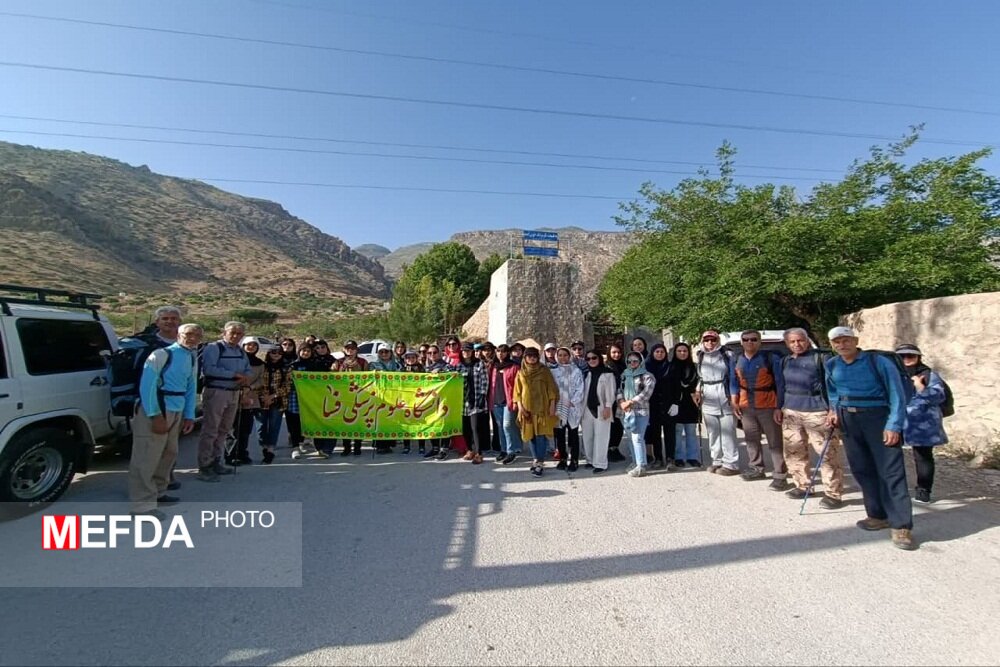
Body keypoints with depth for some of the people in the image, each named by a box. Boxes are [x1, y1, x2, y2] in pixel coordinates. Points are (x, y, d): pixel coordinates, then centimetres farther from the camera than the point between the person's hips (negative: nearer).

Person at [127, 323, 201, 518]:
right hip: (155, 411, -8)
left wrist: (189, 416, 10)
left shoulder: (193, 359, 14)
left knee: (168, 454, 18)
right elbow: (146, 385, -16)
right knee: (146, 458, -4)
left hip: (176, 412, 9)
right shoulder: (162, 354, -11)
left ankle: (158, 493, 34)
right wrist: (156, 415, -19)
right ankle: (143, 504, 3)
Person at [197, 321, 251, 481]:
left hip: (234, 393, 8)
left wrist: (245, 377, -7)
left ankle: (215, 462, 27)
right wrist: (234, 374, -20)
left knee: (223, 430, 15)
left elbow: (248, 369, 17)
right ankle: (204, 467, 2)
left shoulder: (241, 351, 14)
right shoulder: (213, 348, -10)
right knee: (210, 431, -5)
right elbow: (208, 369, -23)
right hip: (215, 392, -8)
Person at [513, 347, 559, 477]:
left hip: (542, 407, -3)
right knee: (532, 435, 8)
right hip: (527, 408, 3)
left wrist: (552, 405, -7)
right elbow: (517, 391, 9)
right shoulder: (521, 373, 9)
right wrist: (519, 406, -2)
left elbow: (552, 388, -1)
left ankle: (540, 463, -4)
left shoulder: (544, 370, 1)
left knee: (541, 435, -7)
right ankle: (537, 459, 20)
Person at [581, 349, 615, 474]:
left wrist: (608, 407, -12)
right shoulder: (586, 373, 13)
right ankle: (591, 460, 21)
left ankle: (600, 464, -1)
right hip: (587, 409, 5)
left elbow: (610, 392, -5)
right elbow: (583, 391, 13)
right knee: (587, 436, 8)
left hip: (601, 409, -5)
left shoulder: (607, 373, -1)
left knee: (600, 436, -6)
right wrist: (581, 408, 8)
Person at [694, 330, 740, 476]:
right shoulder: (701, 357, 12)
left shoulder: (726, 354, -3)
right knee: (713, 432, 10)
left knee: (727, 431, -4)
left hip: (724, 396, -5)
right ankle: (717, 461, 21)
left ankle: (731, 464, 4)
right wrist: (698, 391, 8)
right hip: (707, 398, 5)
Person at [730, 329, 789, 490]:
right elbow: (734, 383, 14)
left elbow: (780, 384, -9)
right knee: (751, 440, 14)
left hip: (768, 406, -5)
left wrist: (779, 407, -12)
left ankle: (780, 476, 6)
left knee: (775, 442, 0)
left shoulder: (771, 359, -9)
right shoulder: (736, 361, 7)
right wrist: (734, 402, 4)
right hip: (746, 406, 5)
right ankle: (757, 469, 29)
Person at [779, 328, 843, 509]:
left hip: (817, 411, -6)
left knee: (827, 453, -4)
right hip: (791, 412, 6)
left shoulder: (820, 358, -4)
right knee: (793, 452, 12)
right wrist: (780, 407, 19)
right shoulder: (785, 361, 14)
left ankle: (832, 494, 6)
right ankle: (802, 486, 26)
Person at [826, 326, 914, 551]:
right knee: (862, 470, 9)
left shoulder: (878, 362, -9)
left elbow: (897, 395, -9)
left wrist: (893, 426, -16)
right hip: (848, 421, 5)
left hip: (878, 417, -5)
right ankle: (878, 515, 22)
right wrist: (834, 411, 7)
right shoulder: (831, 366, 6)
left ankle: (900, 526, -2)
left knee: (891, 471, -6)